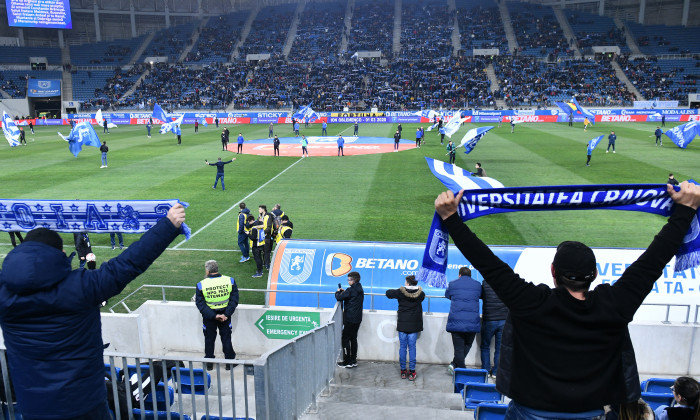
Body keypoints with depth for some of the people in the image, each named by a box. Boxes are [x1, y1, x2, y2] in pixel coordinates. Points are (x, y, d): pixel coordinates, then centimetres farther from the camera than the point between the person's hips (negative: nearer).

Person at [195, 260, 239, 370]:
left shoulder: (201, 285, -16)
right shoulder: (230, 281, -13)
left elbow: (200, 304, -16)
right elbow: (234, 300, -13)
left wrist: (213, 316, -18)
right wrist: (226, 314, -13)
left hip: (209, 316, -1)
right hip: (225, 315, 1)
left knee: (209, 339, 18)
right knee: (226, 338, 15)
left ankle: (209, 363, 31)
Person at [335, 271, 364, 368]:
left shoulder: (351, 290, -16)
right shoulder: (360, 290, 10)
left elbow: (339, 298, -15)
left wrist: (338, 292, 5)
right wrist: (344, 292, 10)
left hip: (349, 319, -8)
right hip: (357, 319, 8)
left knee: (345, 339, 0)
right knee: (353, 339, 14)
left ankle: (347, 362, 1)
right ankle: (353, 361, 18)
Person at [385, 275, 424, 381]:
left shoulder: (400, 292, -7)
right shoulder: (420, 293, -3)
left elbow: (388, 293, 5)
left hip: (402, 324, -1)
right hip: (414, 324, 1)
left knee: (402, 347, 7)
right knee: (412, 347, 5)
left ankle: (403, 371, 11)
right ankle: (411, 372, 5)